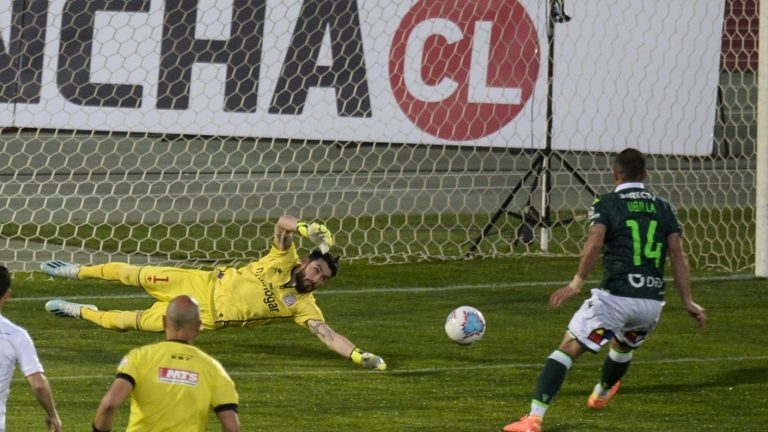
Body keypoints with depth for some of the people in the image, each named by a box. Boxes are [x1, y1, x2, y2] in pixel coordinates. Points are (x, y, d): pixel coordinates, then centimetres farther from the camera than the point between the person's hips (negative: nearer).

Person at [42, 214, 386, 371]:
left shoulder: (304, 306, -11)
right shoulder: (284, 259, -8)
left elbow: (327, 334, -20)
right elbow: (283, 222, -20)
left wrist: (359, 356, -36)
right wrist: (308, 230, -41)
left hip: (207, 317, -1)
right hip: (206, 284, 1)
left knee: (136, 321, -2)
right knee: (138, 277, 1)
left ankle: (79, 312, 20)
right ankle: (77, 272, 27)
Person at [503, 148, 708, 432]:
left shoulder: (605, 204, 3)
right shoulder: (663, 208, 15)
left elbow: (595, 243, -15)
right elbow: (678, 255, 9)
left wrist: (577, 283, -14)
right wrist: (688, 302, 9)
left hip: (615, 296, -5)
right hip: (653, 301, 5)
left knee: (568, 349, -2)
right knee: (623, 347, 34)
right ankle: (601, 395, 60)